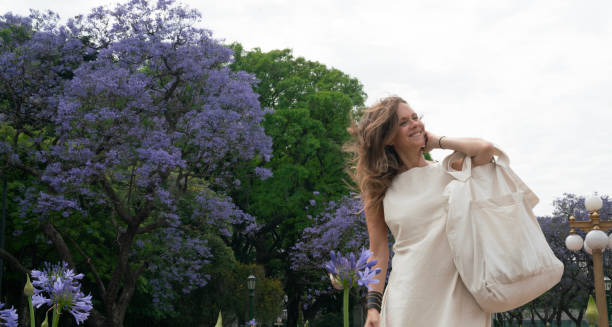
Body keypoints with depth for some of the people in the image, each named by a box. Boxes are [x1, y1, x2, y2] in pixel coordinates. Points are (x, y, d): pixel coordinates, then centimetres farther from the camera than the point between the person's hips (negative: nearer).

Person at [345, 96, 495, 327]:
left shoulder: (448, 170, 5)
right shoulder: (380, 188, 6)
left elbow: (484, 150, -15)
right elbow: (378, 249, 7)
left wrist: (438, 141, 0)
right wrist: (374, 304, 1)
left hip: (460, 291, 0)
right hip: (408, 297, 0)